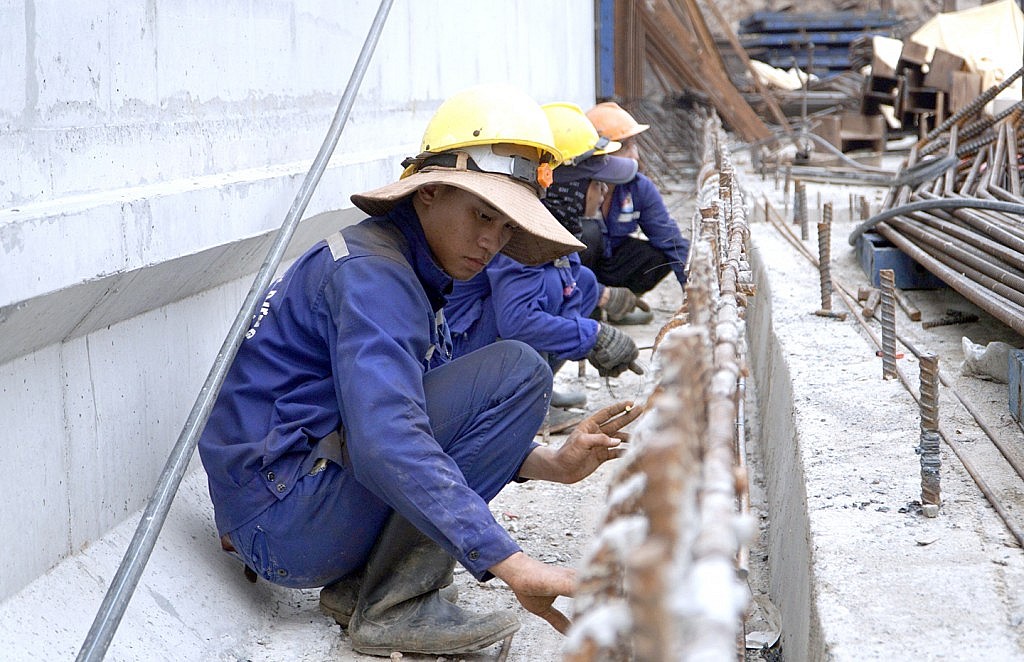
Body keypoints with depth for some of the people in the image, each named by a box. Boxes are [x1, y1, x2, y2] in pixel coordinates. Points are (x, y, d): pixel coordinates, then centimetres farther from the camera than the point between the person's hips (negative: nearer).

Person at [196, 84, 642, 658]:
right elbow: (386, 444, -31)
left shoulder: (417, 275, 15)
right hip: (284, 519, -10)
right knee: (516, 371, -13)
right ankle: (396, 605, -14)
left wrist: (549, 464, -1)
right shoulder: (371, 274, -17)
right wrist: (512, 564, -36)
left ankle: (358, 582, 8)